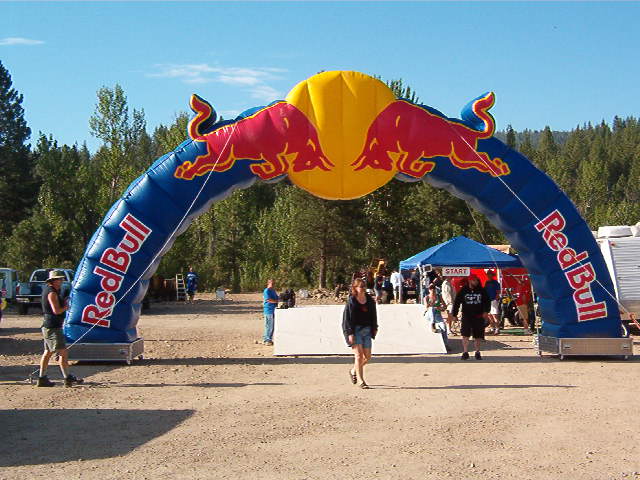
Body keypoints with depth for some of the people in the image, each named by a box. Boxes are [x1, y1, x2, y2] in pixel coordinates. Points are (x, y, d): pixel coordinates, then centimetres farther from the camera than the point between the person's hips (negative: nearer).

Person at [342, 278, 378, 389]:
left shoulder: (370, 300, 9)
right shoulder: (351, 301, -7)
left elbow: (373, 315, 20)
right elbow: (347, 317, -8)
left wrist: (374, 328, 17)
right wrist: (350, 333, -14)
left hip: (367, 330, 5)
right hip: (355, 330, -5)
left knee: (367, 356, 6)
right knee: (358, 355, -9)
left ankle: (353, 371, 31)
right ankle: (361, 381, -3)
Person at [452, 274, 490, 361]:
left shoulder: (482, 291, 5)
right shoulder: (463, 291, 1)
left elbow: (487, 301, 9)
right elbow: (456, 303, 5)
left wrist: (486, 311, -7)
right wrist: (454, 315, 1)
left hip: (479, 316, 2)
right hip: (466, 316, -2)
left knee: (478, 336, 6)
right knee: (465, 335, -11)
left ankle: (477, 352, 20)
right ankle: (465, 352, -2)